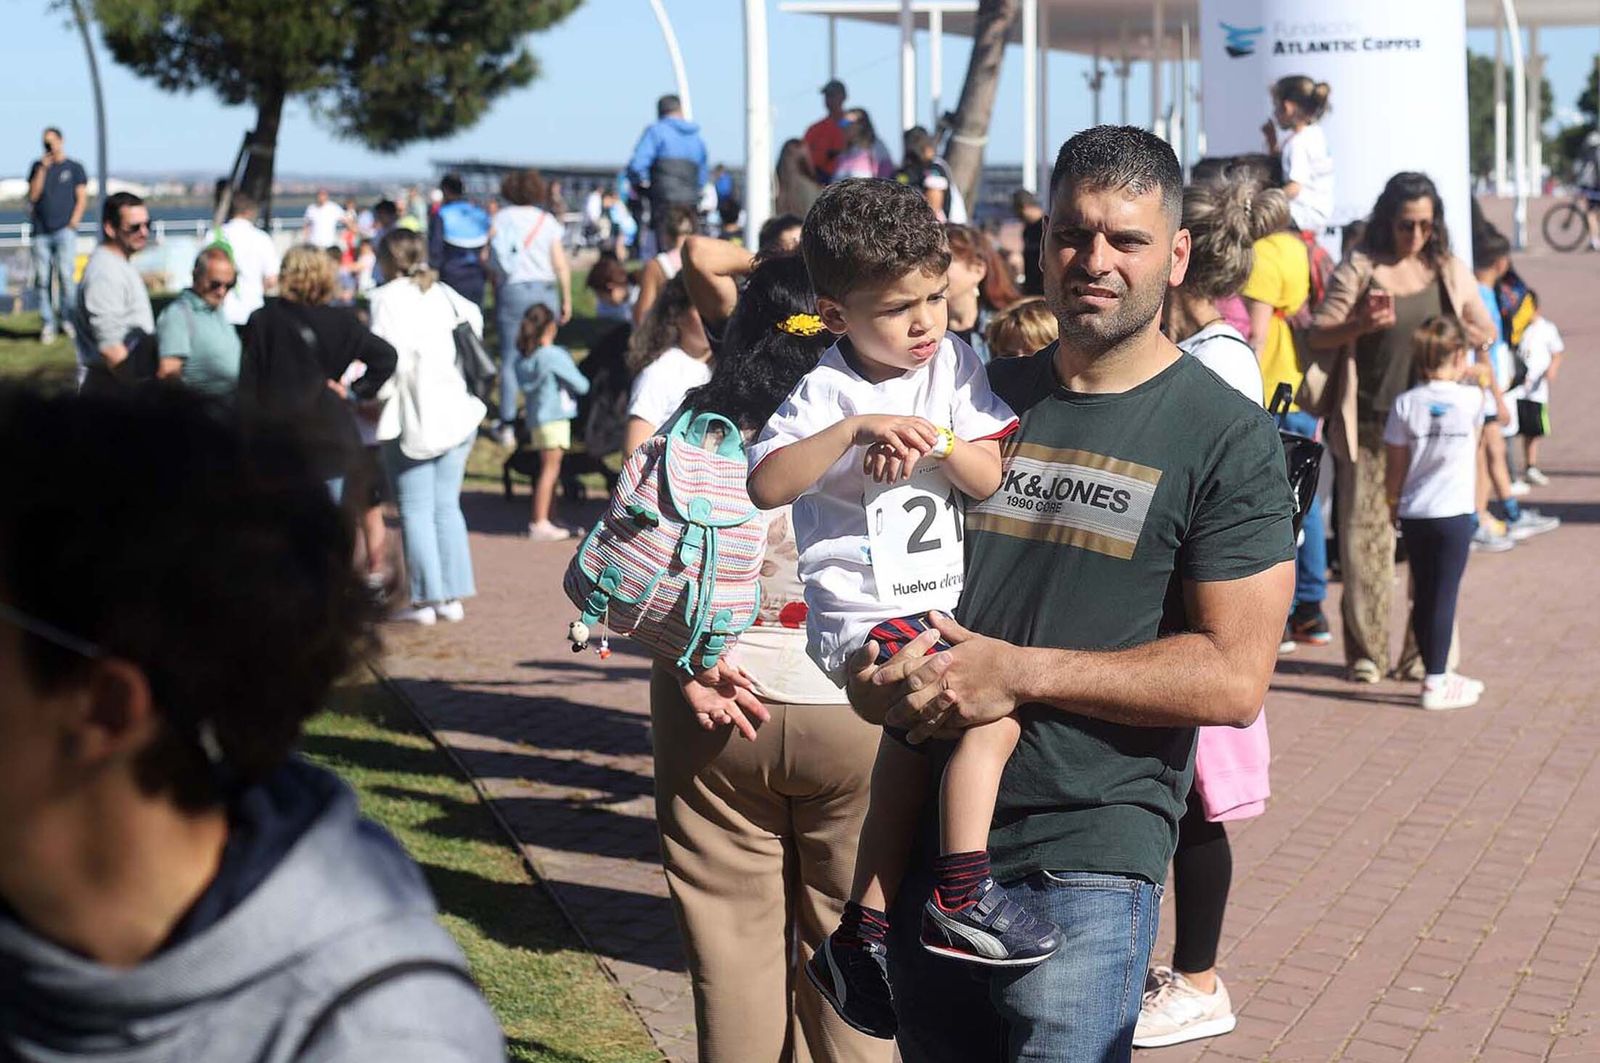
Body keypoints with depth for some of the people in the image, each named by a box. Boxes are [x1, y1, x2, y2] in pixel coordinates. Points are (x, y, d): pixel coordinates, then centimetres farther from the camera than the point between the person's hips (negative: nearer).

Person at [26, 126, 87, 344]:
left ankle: (68, 320, -6)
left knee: (65, 274, -14)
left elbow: (82, 197, 4)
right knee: (42, 279, -2)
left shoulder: (74, 167, 10)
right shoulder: (38, 166, 16)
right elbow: (33, 195, 5)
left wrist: (73, 224, -8)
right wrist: (42, 169, -2)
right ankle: (48, 324, 2)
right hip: (41, 232, 3)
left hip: (64, 230, -3)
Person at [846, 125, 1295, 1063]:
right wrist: (876, 676, -4)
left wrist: (1020, 671, -16)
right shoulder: (987, 398, 10)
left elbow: (1235, 678, -12)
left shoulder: (1229, 436, -5)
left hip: (1088, 863, -5)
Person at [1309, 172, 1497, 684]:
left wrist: (1467, 335, -7)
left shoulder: (1450, 271, 11)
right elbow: (1318, 335, -1)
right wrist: (1359, 325, -20)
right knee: (1364, 535, -3)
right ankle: (1365, 649, 6)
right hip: (1370, 425, -2)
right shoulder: (1359, 268, 2)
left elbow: (1487, 331, 16)